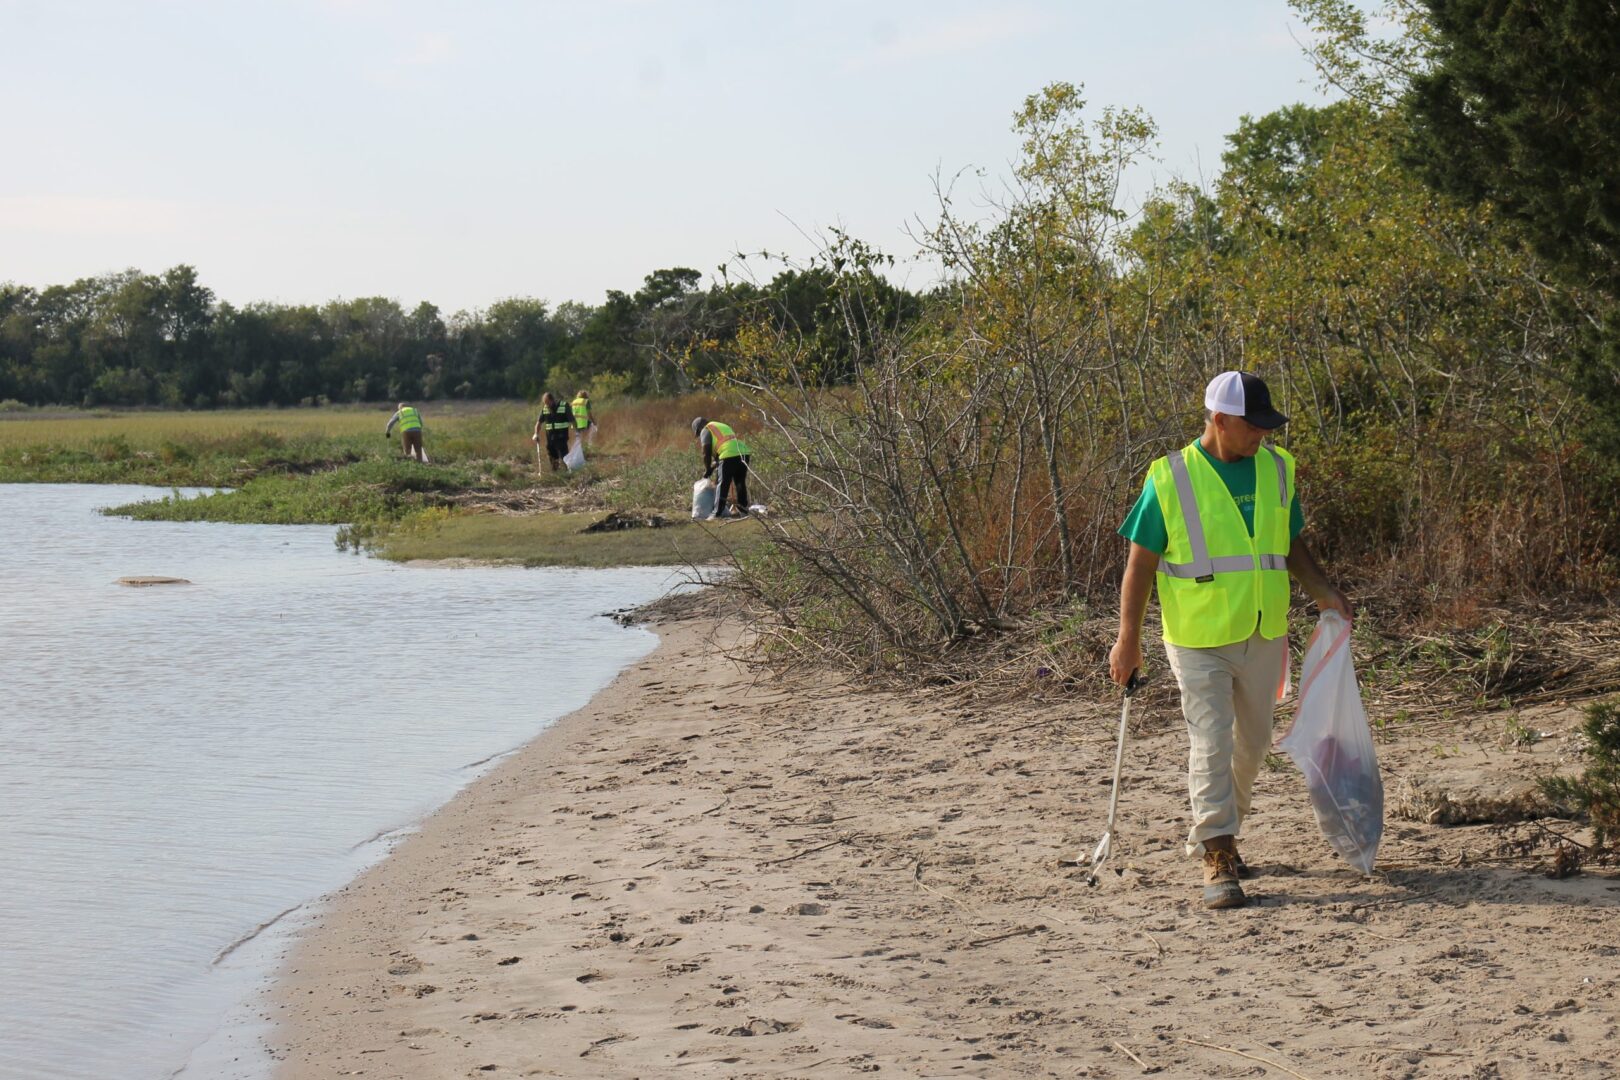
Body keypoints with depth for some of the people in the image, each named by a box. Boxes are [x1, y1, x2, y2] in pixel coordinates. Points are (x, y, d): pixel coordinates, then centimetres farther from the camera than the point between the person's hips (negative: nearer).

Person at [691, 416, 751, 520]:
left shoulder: (705, 431, 8)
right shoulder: (721, 426, 33)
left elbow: (706, 453, 4)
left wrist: (707, 470, 15)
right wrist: (713, 465, 34)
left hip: (729, 455, -7)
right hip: (743, 452, 7)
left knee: (723, 485, -2)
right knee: (741, 483, 16)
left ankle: (717, 513, -1)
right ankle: (743, 511, 20)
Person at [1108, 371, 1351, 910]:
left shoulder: (1276, 469, 6)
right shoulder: (1171, 478, -8)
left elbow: (1292, 543, 17)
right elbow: (1141, 562, -5)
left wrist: (1323, 591, 2)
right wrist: (1128, 638, -8)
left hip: (1264, 637, 5)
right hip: (1199, 639, -5)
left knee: (1252, 742, 15)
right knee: (1211, 744, -9)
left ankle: (1213, 834, 33)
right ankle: (1217, 860, -5)